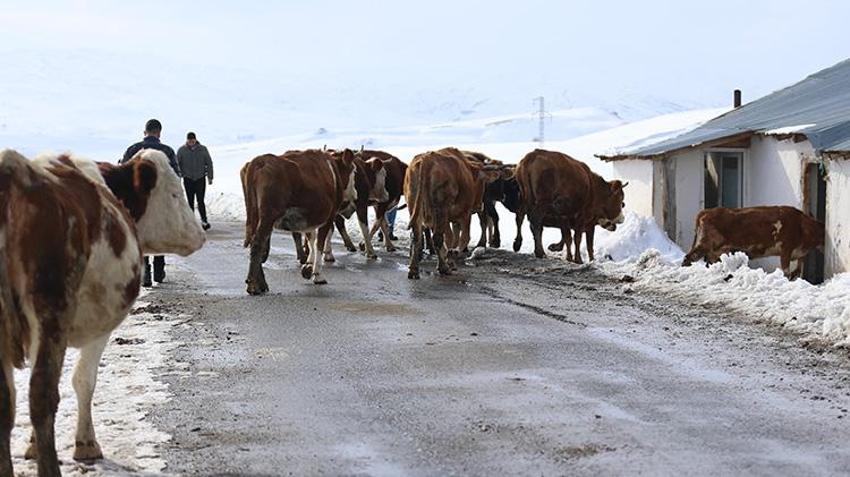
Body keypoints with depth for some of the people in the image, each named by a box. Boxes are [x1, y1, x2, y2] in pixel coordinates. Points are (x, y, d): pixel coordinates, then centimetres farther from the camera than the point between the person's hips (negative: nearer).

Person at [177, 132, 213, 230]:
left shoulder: (202, 149, -1)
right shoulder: (182, 150, -2)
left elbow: (209, 163, 5)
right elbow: (177, 165, 4)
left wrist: (210, 177, 3)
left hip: (200, 179, -1)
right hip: (188, 179, 1)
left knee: (200, 201, -6)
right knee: (190, 202, 4)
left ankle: (204, 221, 1)